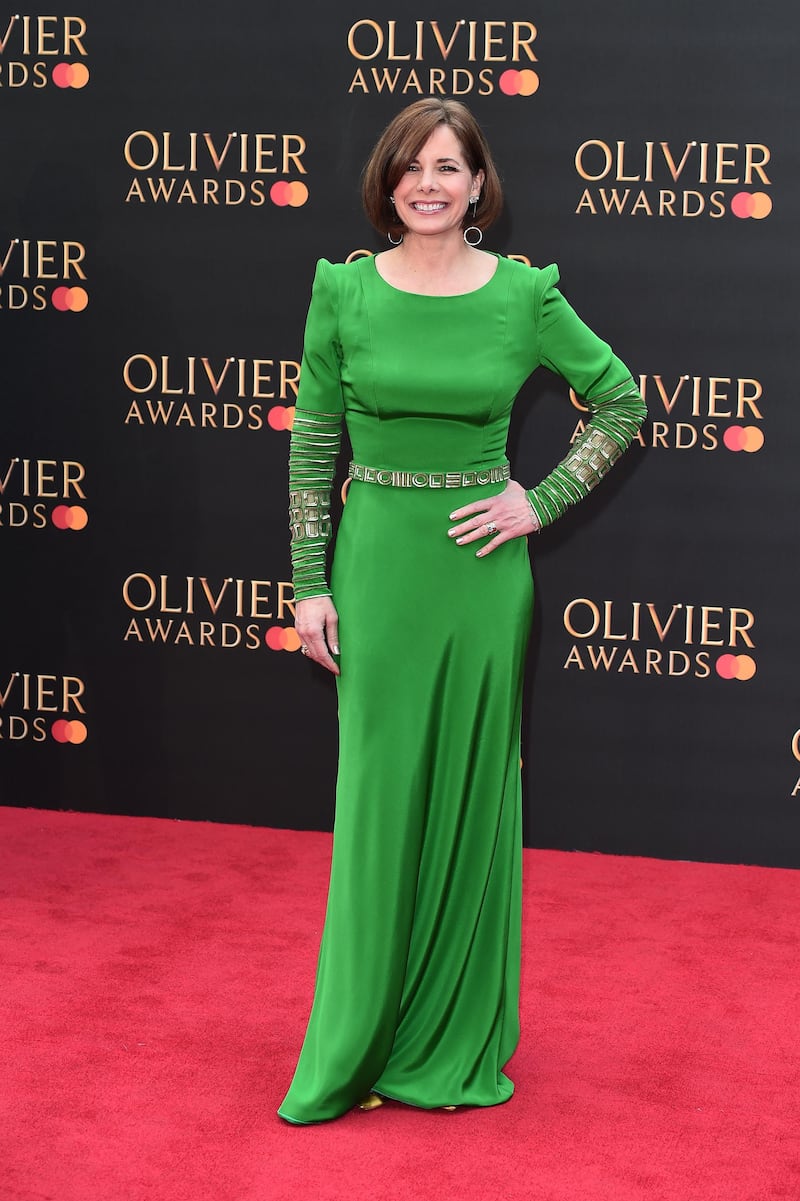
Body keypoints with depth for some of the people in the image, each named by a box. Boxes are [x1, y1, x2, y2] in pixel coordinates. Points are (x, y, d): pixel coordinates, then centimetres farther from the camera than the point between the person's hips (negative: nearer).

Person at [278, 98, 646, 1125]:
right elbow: (311, 445, 3)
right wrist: (310, 583, -1)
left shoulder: (524, 296, -3)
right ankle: (358, 1044, 18)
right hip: (376, 564, 0)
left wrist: (543, 503, -1)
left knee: (470, 791, 7)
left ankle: (457, 1040, 22)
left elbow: (623, 401, 8)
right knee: (380, 794, 5)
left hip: (481, 570, 0)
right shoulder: (343, 292, -1)